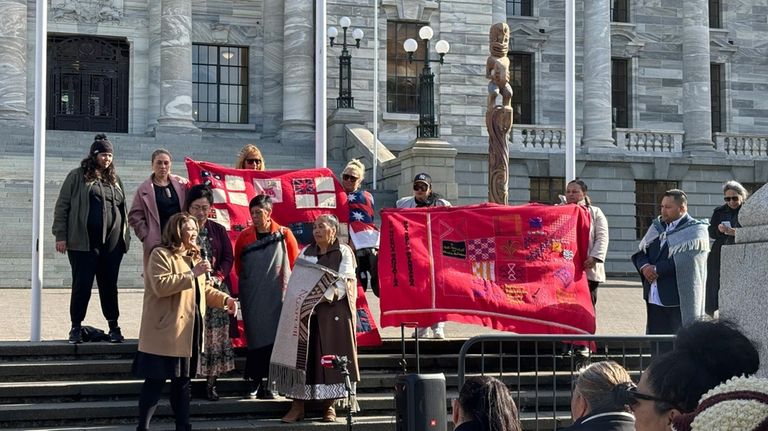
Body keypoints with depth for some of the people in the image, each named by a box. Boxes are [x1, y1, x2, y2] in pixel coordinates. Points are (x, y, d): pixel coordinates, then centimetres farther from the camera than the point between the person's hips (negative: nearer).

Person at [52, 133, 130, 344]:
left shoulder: (114, 179, 15)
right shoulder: (78, 176, 2)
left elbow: (122, 208, 20)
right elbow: (62, 206, 0)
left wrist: (125, 235, 14)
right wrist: (61, 236, -6)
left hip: (112, 241, 4)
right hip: (84, 241, -3)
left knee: (109, 285, 8)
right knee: (82, 285, 0)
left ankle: (114, 326, 15)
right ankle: (76, 327, 11)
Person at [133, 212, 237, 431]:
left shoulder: (194, 257, 18)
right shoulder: (161, 254, -10)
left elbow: (202, 289, 22)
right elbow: (160, 286, -24)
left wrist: (224, 299, 6)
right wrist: (192, 274, -23)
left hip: (188, 331, 8)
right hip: (166, 332, -8)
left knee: (182, 380, 14)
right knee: (156, 382, -5)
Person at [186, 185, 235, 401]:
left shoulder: (218, 231, 11)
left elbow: (228, 258, 6)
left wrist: (217, 278, -11)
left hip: (216, 289, 2)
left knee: (215, 335, 0)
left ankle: (211, 382, 9)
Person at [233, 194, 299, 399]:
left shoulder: (284, 235, -1)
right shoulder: (244, 237, 4)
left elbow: (294, 263, 7)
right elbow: (238, 266, 15)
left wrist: (287, 285, 9)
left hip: (277, 296, -1)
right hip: (252, 298, 1)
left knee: (273, 337, 0)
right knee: (255, 337, 2)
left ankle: (265, 382, 8)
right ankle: (255, 381, 10)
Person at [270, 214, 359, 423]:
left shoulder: (343, 253, 2)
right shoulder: (306, 253, 15)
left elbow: (343, 283, -7)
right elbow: (296, 284, 10)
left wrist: (322, 298, -14)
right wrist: (303, 303, -6)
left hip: (333, 314, -3)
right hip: (305, 315, 3)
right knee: (302, 355, -3)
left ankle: (330, 405, 4)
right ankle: (297, 404, -3)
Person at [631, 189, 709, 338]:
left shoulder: (696, 230, -5)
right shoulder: (657, 227, 16)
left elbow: (684, 260, -18)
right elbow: (641, 252, 11)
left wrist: (657, 269, -14)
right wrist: (644, 266, -11)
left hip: (680, 300, -6)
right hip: (654, 299, 6)